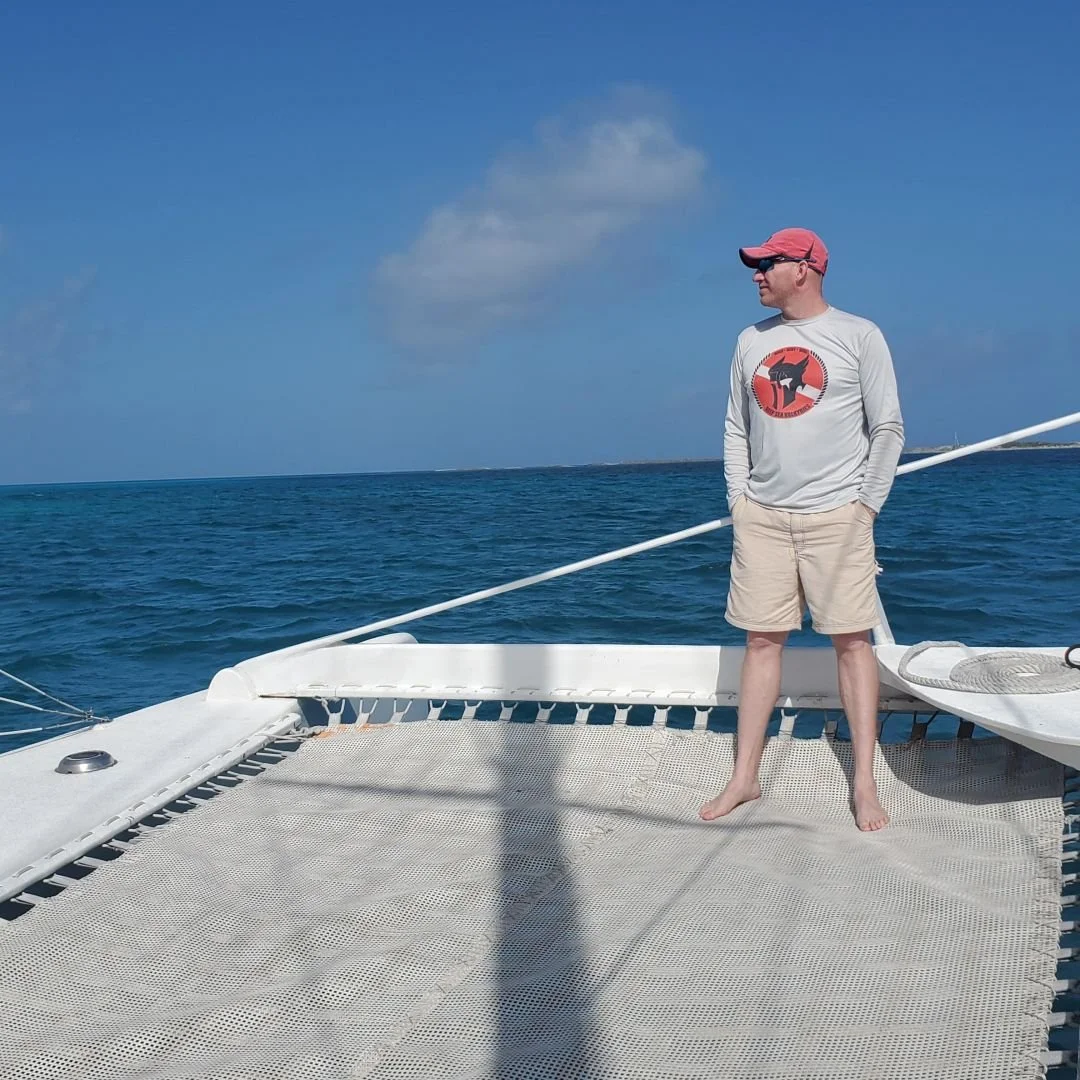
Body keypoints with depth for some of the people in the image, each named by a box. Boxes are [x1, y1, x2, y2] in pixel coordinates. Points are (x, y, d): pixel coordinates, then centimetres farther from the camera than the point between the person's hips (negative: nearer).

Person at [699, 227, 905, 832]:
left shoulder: (859, 336, -1)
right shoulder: (752, 341, 12)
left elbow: (888, 429, -1)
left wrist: (867, 504, -6)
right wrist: (738, 497, 6)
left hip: (836, 515, -4)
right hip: (762, 516, 4)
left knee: (852, 640, -2)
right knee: (761, 641, 5)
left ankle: (865, 784, 4)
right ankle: (745, 778, 11)